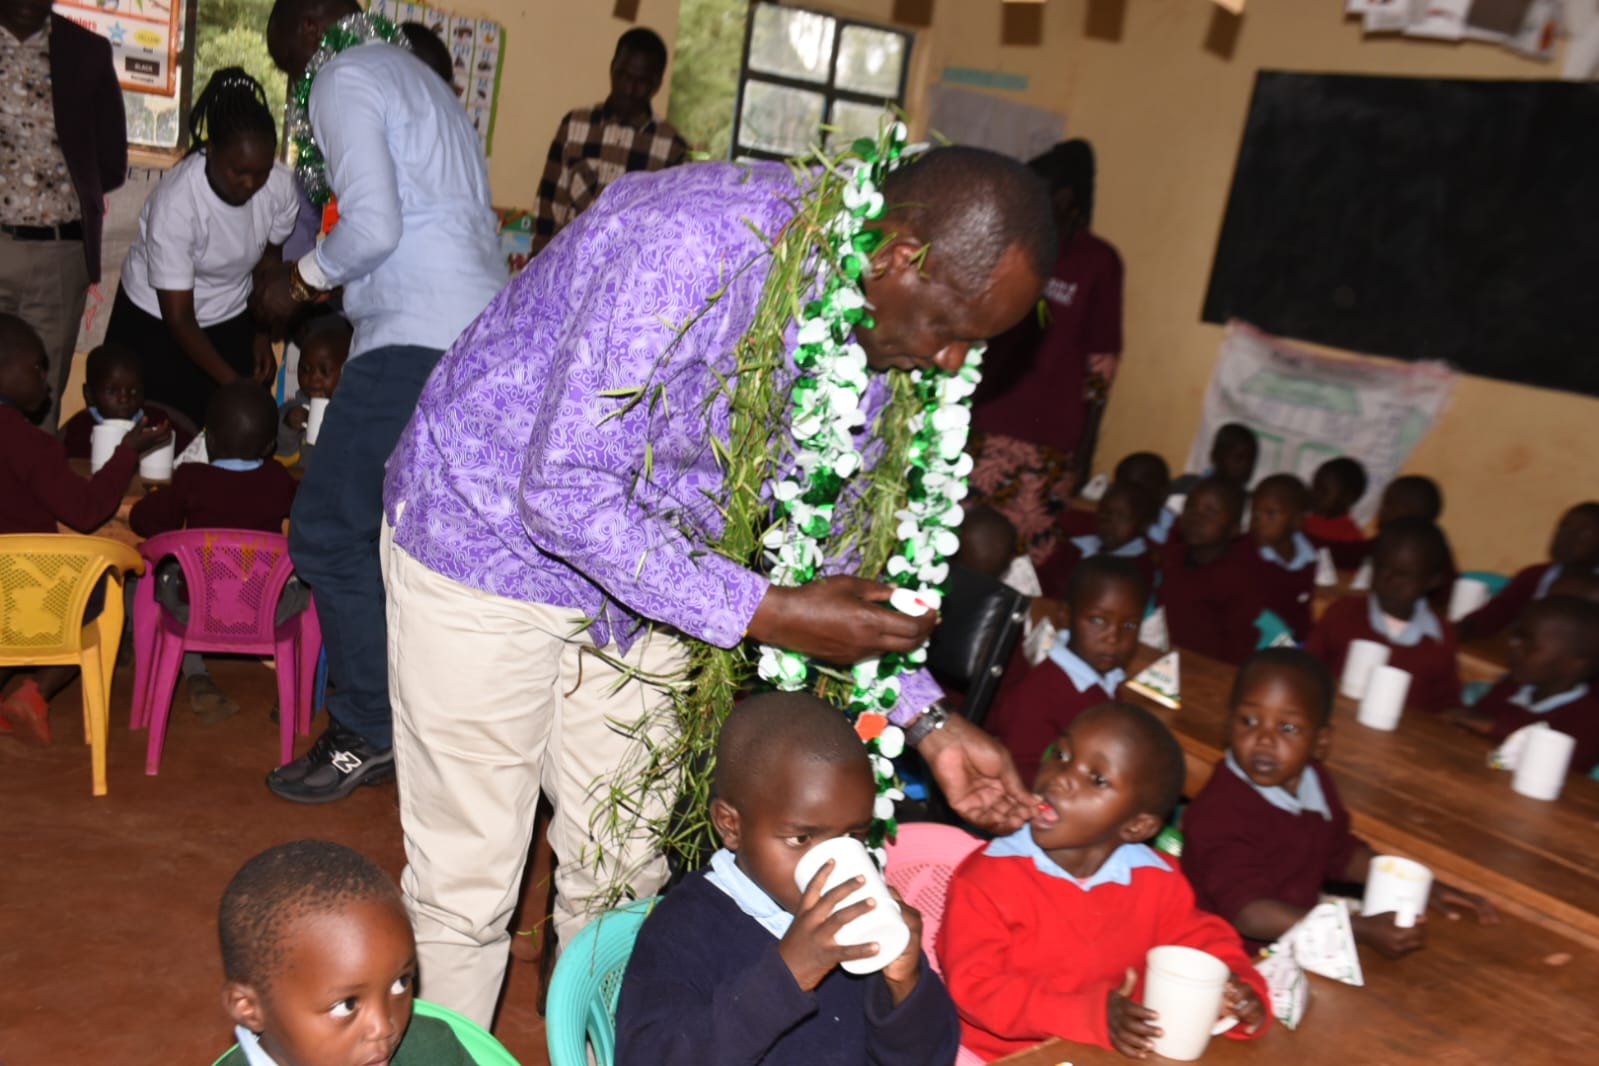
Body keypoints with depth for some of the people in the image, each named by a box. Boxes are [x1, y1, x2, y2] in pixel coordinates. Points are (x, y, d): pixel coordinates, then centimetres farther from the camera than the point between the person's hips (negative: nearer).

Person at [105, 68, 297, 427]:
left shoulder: (281, 184, -21)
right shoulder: (175, 201, -31)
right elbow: (179, 319, -25)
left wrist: (263, 333, -1)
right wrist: (233, 383, -32)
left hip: (231, 320, 3)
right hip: (156, 322, -3)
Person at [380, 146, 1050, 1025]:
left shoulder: (877, 324, -8)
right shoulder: (694, 245, -33)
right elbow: (564, 490, -32)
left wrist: (927, 720, -6)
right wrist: (765, 614, -30)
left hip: (641, 573, 7)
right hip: (489, 537, -6)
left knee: (624, 875, 14)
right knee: (466, 885, 3)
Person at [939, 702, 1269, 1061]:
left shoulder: (1157, 880, 0)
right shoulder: (988, 875, -14)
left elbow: (1203, 940, 14)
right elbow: (976, 987, -18)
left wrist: (1235, 987, -8)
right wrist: (1091, 1016, -26)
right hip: (1004, 1056, -4)